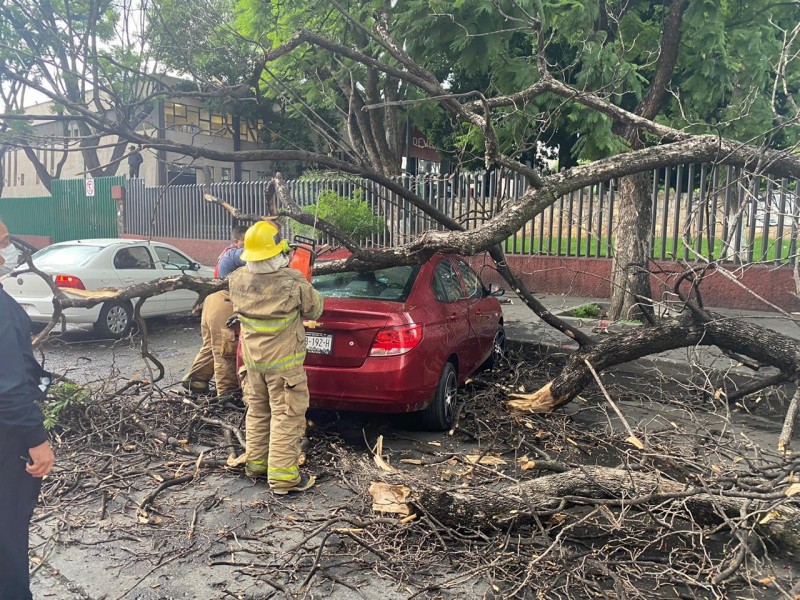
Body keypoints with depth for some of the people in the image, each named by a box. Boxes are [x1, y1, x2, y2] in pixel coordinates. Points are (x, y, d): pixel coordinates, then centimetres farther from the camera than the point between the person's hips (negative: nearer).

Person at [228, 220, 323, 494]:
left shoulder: (238, 280, -8)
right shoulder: (293, 283, -23)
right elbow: (315, 309, -7)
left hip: (252, 359, 6)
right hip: (284, 363, -6)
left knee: (257, 411, 21)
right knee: (286, 417, 3)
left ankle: (255, 462, 34)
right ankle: (282, 477, 7)